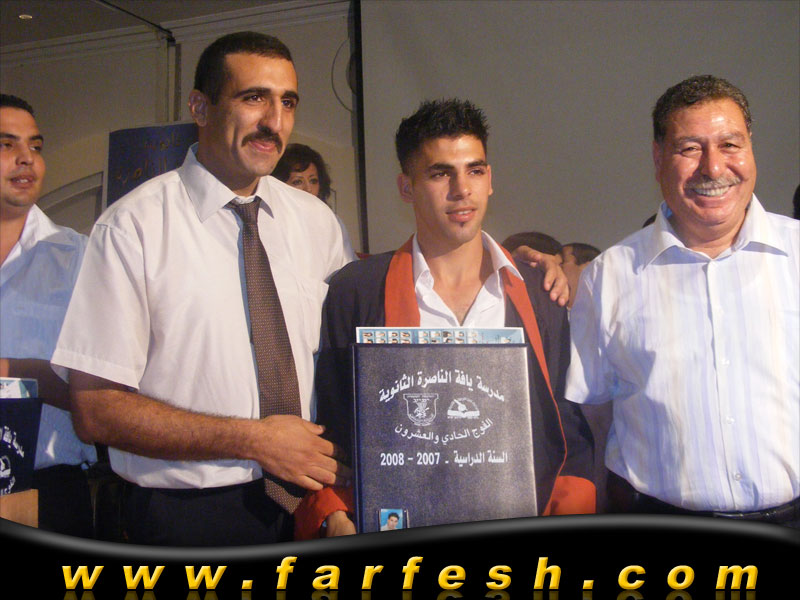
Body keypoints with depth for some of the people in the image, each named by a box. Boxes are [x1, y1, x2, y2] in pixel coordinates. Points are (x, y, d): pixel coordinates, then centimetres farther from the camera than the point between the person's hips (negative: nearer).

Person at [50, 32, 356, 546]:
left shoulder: (315, 220, 2)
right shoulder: (132, 227, -12)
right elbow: (96, 409, -13)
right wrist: (254, 439, -17)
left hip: (302, 506, 4)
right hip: (184, 518, -4)